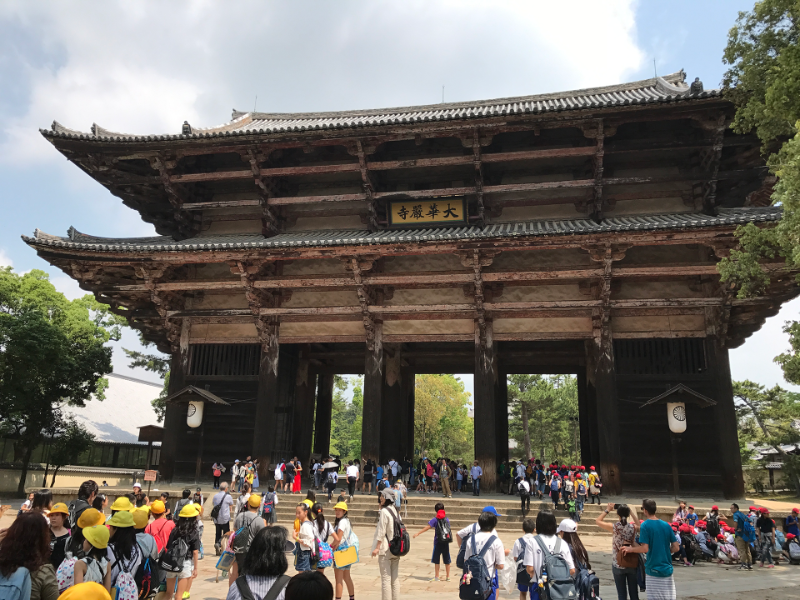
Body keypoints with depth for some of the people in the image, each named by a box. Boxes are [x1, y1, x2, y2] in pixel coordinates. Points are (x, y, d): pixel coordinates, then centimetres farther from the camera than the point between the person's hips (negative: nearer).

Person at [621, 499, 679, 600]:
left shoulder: (645, 525, -12)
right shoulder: (666, 525, 4)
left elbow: (645, 548, -18)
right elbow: (676, 547, 5)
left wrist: (630, 549, -3)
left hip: (653, 570, -5)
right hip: (667, 569, 5)